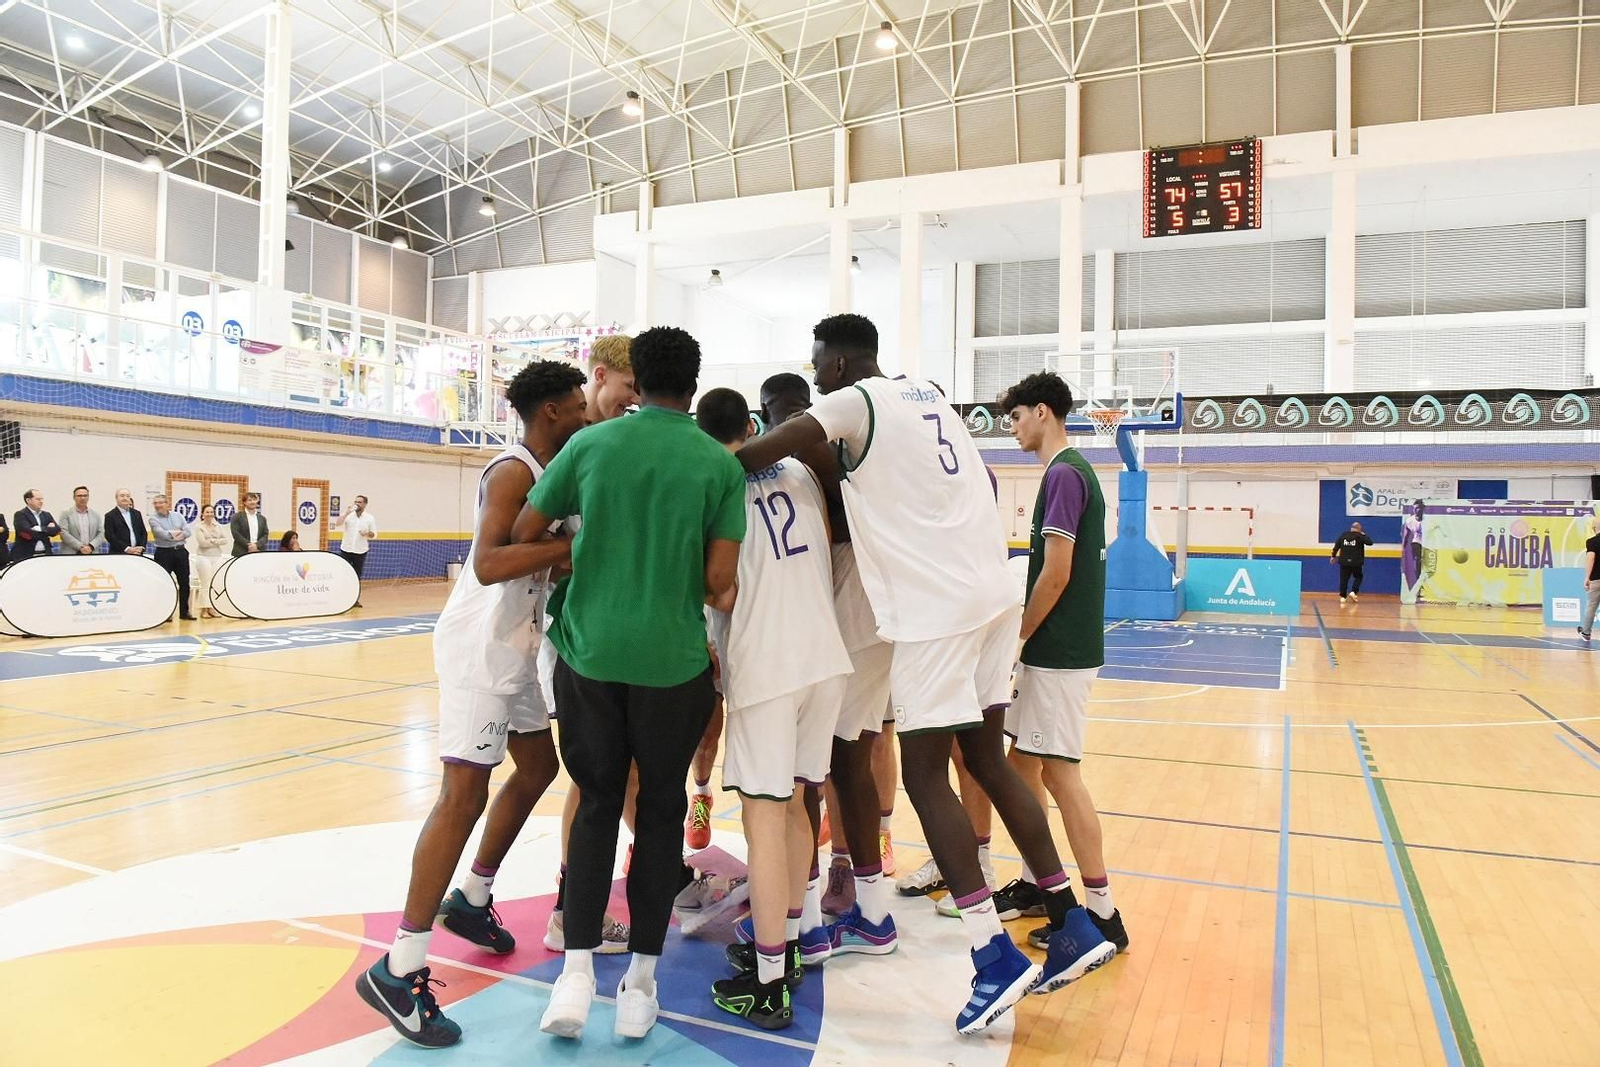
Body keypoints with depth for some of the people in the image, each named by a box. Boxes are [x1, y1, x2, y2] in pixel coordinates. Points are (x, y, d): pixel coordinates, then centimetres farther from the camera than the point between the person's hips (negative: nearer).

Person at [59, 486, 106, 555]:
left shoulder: (96, 515, 14)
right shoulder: (66, 514, 5)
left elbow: (101, 533, 7)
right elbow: (64, 533, -6)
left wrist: (91, 547, -10)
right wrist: (80, 547, -14)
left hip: (92, 554, 3)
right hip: (71, 556, -3)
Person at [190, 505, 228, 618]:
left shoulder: (218, 526, 11)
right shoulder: (199, 526, -2)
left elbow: (225, 540, 1)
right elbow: (202, 542, -13)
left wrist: (212, 541, -10)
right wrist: (217, 542, -5)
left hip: (217, 557, 4)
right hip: (204, 557, -4)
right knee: (205, 584, -4)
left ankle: (212, 608, 8)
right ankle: (204, 609, 2)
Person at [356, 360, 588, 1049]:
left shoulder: (544, 473, 13)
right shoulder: (513, 471, -16)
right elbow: (488, 564, -30)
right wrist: (573, 544, -31)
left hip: (514, 647, 10)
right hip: (480, 646, -10)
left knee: (537, 766, 19)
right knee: (465, 794, -11)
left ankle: (472, 900, 35)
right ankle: (399, 972, -3)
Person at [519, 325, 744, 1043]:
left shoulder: (590, 443, 0)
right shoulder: (720, 463, -3)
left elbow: (524, 533, 7)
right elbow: (720, 578, -8)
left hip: (589, 652, 1)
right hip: (674, 660, -1)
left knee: (597, 806, 15)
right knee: (660, 811, 13)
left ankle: (577, 971, 10)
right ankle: (641, 982, 19)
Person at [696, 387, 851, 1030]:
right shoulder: (799, 473, 11)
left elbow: (719, 591, -9)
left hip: (764, 665, -6)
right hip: (826, 656, 6)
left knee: (764, 818, 0)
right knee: (792, 806, 18)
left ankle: (768, 985, 6)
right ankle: (786, 944, 31)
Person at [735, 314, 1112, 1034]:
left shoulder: (854, 402, -5)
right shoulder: (927, 396, 19)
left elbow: (758, 455, -14)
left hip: (935, 609, -8)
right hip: (993, 594, 8)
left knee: (925, 778, 0)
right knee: (988, 761, 16)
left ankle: (995, 957, 0)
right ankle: (1072, 925, 21)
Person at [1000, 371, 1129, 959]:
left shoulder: (1064, 474, -15)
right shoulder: (1072, 470, 15)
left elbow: (1055, 574, -20)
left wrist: (1015, 641, -11)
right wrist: (1023, 641, 17)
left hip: (1059, 652, -10)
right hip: (1053, 649, 10)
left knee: (1059, 772, -5)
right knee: (1024, 762, 15)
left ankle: (1102, 916, 4)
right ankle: (1037, 882, 27)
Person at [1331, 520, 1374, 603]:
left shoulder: (1343, 535, 5)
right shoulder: (1359, 536, -6)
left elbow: (1336, 546, 6)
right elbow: (1370, 543, -7)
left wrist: (1333, 556, 14)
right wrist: (1364, 535, 8)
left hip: (1344, 562, 3)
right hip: (1356, 562, -3)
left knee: (1344, 579, 6)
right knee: (1358, 577, 16)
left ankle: (1342, 596, 3)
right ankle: (1353, 592, -2)